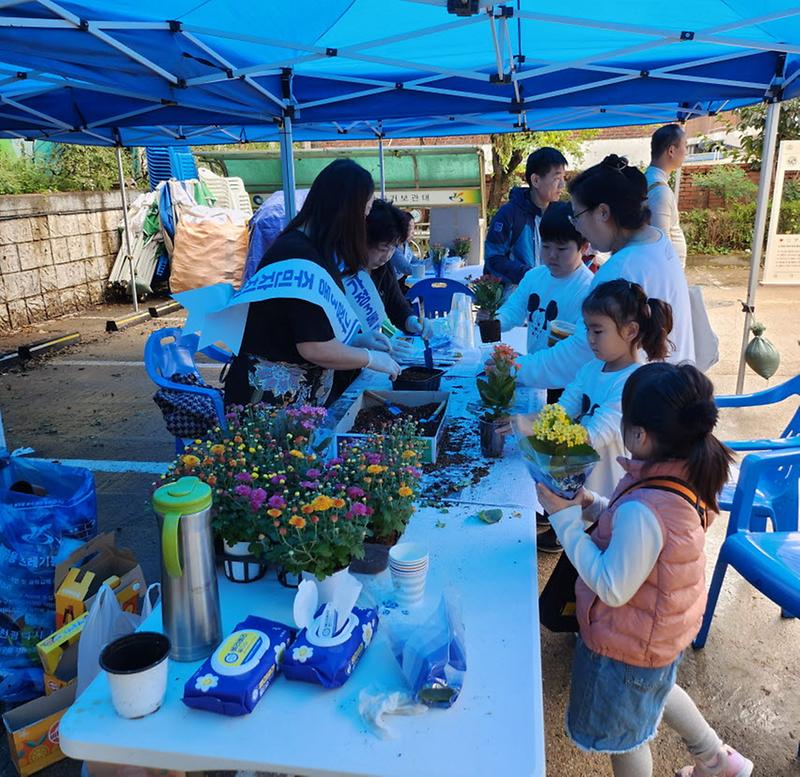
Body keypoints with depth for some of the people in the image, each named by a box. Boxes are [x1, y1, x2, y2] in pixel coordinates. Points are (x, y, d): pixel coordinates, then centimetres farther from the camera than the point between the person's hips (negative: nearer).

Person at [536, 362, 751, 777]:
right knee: (657, 689, 38)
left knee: (624, 735, 21)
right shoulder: (688, 475, -13)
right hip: (668, 629, 8)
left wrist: (565, 516, -28)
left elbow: (612, 588, -29)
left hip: (629, 643, -8)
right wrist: (594, 506, -7)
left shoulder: (642, 510, -41)